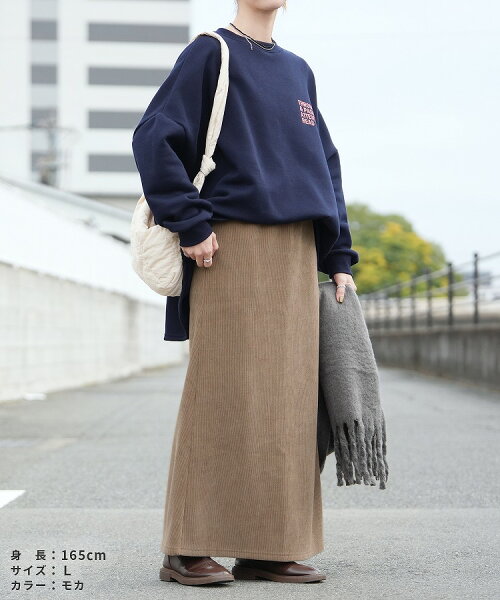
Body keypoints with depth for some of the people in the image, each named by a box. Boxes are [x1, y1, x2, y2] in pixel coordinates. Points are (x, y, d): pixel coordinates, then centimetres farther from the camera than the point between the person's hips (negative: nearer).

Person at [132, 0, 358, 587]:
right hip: (233, 250, -6)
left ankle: (268, 548, 11)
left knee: (289, 401, 4)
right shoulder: (211, 53, 1)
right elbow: (154, 138, -8)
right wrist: (190, 225, -15)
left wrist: (338, 257, 14)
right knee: (223, 396, -7)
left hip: (297, 255, 6)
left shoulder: (297, 71, 20)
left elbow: (325, 165, 21)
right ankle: (187, 550, 1)